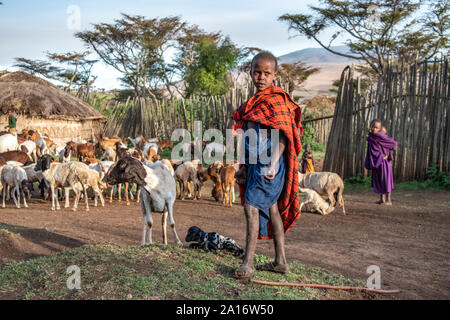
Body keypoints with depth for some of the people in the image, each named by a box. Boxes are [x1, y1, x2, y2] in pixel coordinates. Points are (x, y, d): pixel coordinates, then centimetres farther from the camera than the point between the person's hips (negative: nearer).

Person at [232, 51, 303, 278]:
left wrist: (272, 165, -26)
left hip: (268, 163, -9)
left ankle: (248, 263, -1)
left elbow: (282, 137, -18)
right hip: (256, 163, 9)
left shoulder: (276, 101, -11)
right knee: (270, 208, 12)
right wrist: (244, 166, 19)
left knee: (251, 207, -9)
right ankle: (280, 261, 21)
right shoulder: (255, 102, 17)